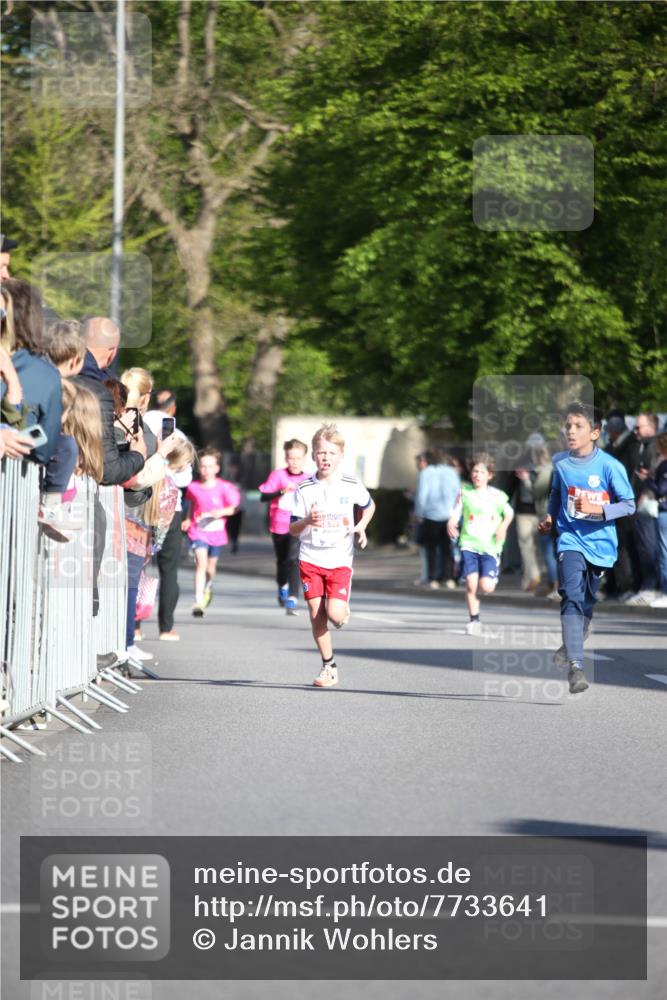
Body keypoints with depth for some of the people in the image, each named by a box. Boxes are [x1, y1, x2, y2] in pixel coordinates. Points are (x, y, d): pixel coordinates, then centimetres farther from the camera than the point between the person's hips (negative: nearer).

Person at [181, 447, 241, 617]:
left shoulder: (224, 487, -10)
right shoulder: (193, 487, -4)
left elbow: (233, 507, -2)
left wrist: (222, 512, -20)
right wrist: (188, 520, 5)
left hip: (216, 532, 1)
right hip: (198, 531, -1)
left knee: (210, 567, 16)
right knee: (201, 563, -18)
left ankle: (208, 586, 52)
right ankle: (199, 601, -20)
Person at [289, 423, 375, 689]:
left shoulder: (352, 486, -3)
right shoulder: (304, 490, -5)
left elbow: (369, 506, 19)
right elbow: (293, 529, -3)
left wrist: (361, 528, 3)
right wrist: (307, 521, -24)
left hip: (340, 560, -1)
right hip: (310, 559, 1)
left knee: (335, 615, -15)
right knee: (316, 615, -1)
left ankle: (344, 610, 23)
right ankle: (328, 666, 13)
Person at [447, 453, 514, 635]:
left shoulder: (497, 496, 2)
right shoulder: (465, 492, 3)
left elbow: (509, 513, 16)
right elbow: (456, 513, 3)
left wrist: (503, 526, -3)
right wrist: (451, 524, -18)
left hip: (490, 546, 0)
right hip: (469, 544, 0)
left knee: (486, 586, -12)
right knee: (471, 583, -10)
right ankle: (474, 620, 4)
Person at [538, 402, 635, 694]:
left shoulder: (609, 466, -12)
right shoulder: (560, 462, 0)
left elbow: (629, 505, -9)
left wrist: (597, 509, -22)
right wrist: (550, 515, 6)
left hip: (600, 542, 0)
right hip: (571, 540, 0)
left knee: (588, 600, 14)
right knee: (571, 597, -18)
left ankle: (573, 644, 42)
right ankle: (575, 665, -25)